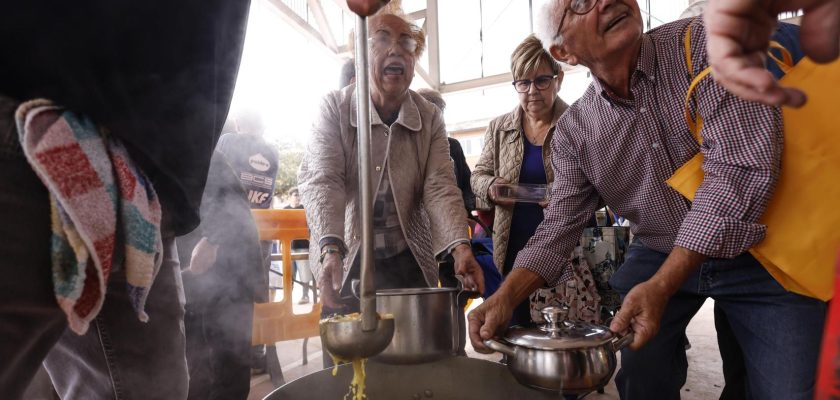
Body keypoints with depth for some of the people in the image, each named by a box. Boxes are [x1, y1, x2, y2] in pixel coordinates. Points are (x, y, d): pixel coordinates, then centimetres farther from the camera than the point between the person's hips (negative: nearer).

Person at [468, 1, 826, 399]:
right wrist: (505, 296, -19)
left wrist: (662, 286, -31)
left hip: (757, 254, -2)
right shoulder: (572, 132, -7)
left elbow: (742, 166, -27)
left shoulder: (703, 44, -17)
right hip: (654, 259, 3)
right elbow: (559, 224, -3)